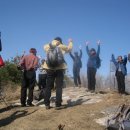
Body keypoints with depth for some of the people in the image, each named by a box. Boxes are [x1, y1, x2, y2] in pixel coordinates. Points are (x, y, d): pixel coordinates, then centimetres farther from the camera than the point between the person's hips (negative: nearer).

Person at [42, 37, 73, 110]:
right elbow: (69, 49, 17)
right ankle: (58, 104, -3)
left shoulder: (47, 46, 4)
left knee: (48, 86, 8)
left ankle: (47, 104, 9)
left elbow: (45, 46, 29)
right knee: (59, 87, 1)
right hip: (60, 68, -2)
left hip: (50, 69, 3)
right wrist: (70, 42, 34)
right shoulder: (61, 47, -1)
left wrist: (52, 43, 39)